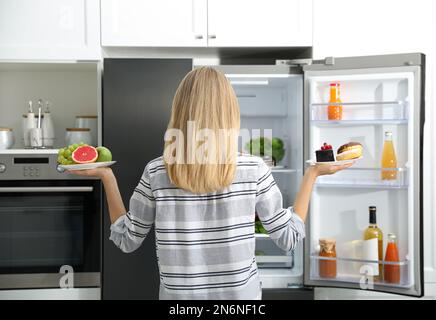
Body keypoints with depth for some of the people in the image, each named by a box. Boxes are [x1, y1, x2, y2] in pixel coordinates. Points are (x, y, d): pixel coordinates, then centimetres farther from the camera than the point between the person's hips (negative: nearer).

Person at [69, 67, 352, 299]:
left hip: (179, 295, 0)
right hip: (241, 294, 0)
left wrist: (106, 177, 5)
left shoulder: (156, 173, -13)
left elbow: (126, 240, 0)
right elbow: (289, 237, -2)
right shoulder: (254, 170, -13)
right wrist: (313, 173, 5)